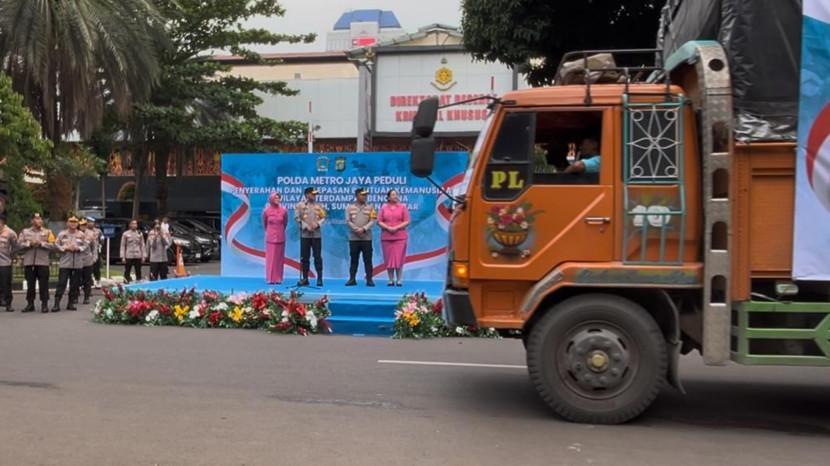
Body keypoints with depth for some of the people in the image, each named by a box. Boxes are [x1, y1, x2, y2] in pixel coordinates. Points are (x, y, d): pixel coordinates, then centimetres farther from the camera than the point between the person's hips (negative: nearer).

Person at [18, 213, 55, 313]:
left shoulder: (47, 232, 6)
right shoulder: (25, 231, 10)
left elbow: (52, 246, -2)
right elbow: (19, 244, 1)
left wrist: (41, 243, -13)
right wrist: (30, 243, -12)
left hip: (43, 262, -1)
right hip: (29, 262, 2)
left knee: (44, 284, -1)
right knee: (30, 284, 7)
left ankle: (44, 304, 4)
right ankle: (30, 304, 15)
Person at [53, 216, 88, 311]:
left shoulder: (81, 234, 7)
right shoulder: (62, 234, 4)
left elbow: (86, 245, 8)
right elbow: (56, 244, 2)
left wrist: (78, 248, -9)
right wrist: (65, 248, -12)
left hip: (78, 263, 2)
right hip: (65, 263, -2)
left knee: (75, 284, 5)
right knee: (61, 283, -7)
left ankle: (71, 303, 14)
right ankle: (56, 304, -4)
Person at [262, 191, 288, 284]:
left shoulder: (283, 210, -3)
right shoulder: (266, 211, -4)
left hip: (281, 237, 1)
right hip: (270, 237, -1)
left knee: (279, 258, 4)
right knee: (270, 258, 0)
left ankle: (278, 278, 9)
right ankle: (270, 278, 5)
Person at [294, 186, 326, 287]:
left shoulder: (319, 206, 11)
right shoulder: (300, 205, 3)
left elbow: (323, 217, 8)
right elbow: (297, 218, -3)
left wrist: (317, 224, -10)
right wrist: (306, 226, -13)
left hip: (317, 234, 1)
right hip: (305, 234, -1)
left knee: (317, 256, 0)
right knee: (304, 257, 2)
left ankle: (319, 278, 4)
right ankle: (305, 278, 8)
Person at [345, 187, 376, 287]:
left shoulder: (370, 207, 6)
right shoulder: (350, 207, 6)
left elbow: (372, 221, -2)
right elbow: (348, 221, -1)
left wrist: (364, 229, -16)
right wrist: (356, 229, -14)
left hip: (367, 238, 0)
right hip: (353, 238, 0)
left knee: (368, 259, 0)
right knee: (353, 259, 5)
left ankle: (369, 279, 4)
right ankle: (352, 279, 11)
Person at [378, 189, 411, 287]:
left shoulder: (403, 207, 5)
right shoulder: (383, 208, 8)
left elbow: (407, 221, 0)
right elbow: (379, 221, 3)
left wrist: (396, 228, -13)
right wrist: (388, 228, -13)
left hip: (400, 237, -1)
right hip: (386, 237, 1)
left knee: (399, 258, -4)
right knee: (388, 258, 1)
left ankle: (399, 280, 1)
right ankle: (391, 280, 7)